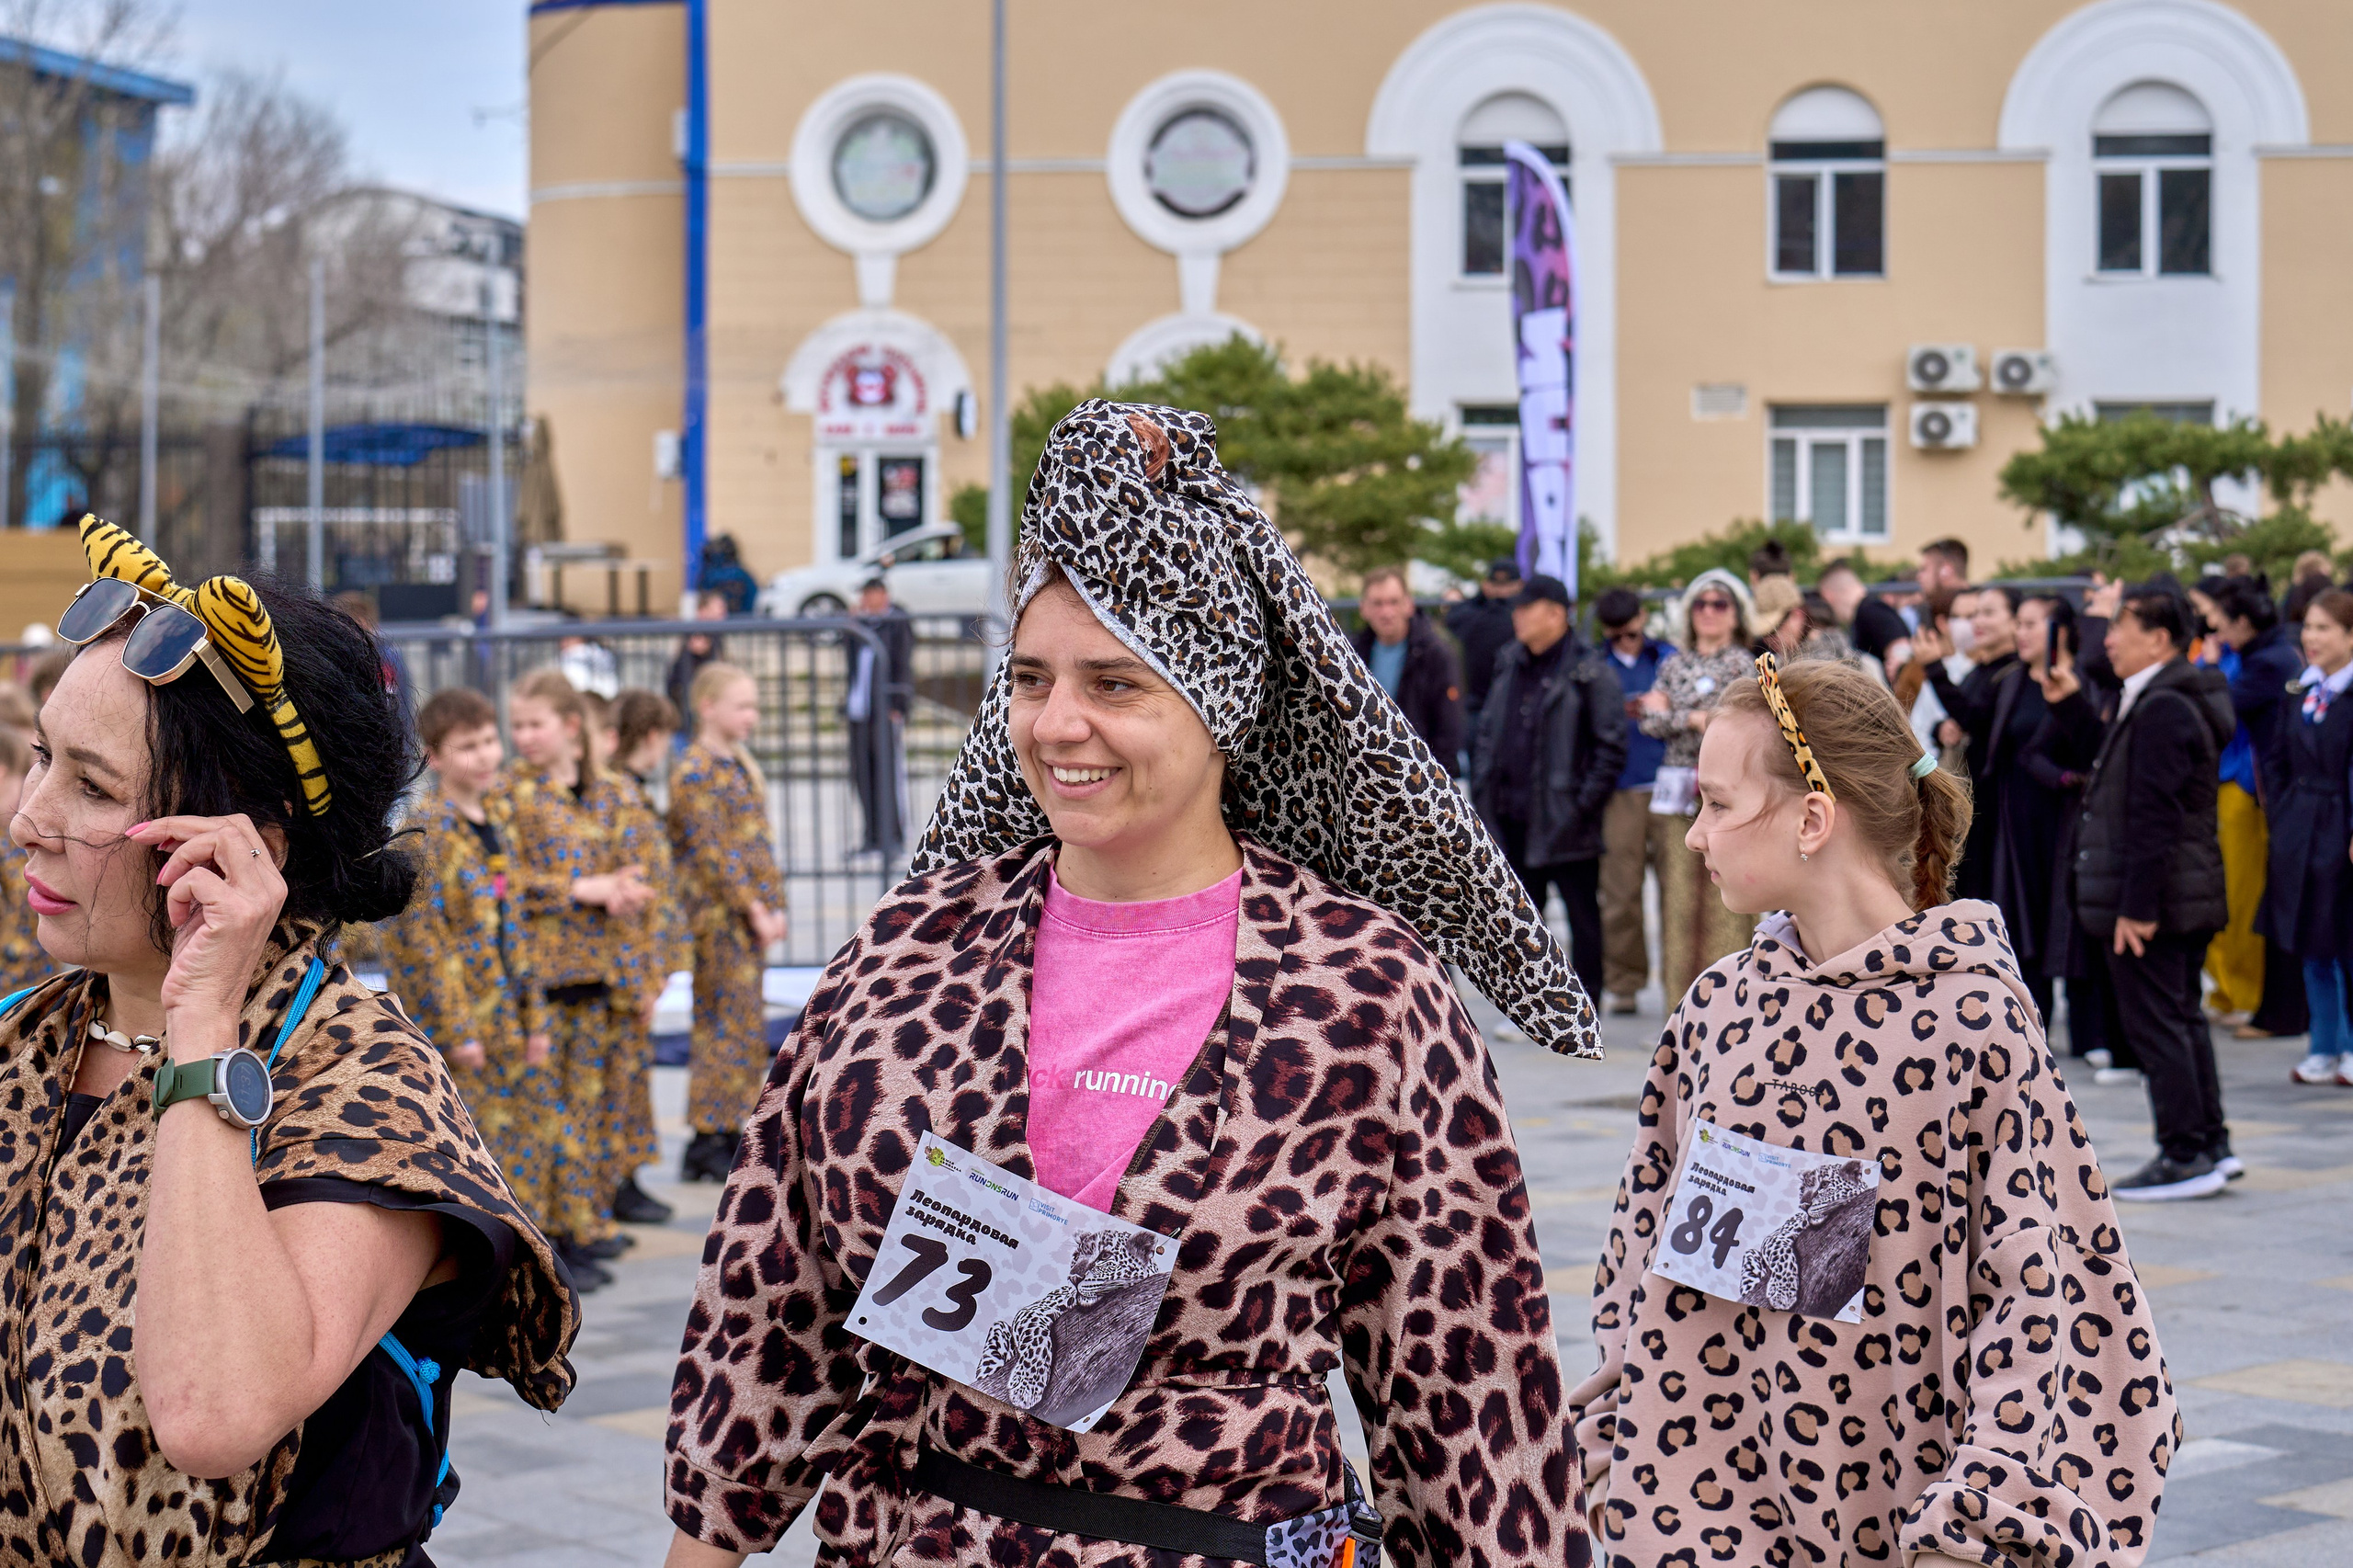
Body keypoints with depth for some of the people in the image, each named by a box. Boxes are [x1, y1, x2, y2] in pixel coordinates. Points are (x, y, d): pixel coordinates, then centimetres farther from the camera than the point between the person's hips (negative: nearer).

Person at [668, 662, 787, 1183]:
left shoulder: (740, 766, 16)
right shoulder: (695, 773, -12)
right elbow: (714, 852, -17)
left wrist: (774, 904, 8)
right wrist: (754, 908, -17)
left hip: (749, 917, 9)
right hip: (719, 918, -9)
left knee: (742, 1025, 10)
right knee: (733, 1024, -8)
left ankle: (730, 1132, 16)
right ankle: (707, 1141, -4)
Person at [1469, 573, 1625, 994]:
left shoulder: (1590, 672, -8)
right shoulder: (1510, 666, 12)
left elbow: (1611, 747, -9)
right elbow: (1487, 733, 18)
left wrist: (1584, 804, -14)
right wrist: (1483, 793, 8)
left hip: (1564, 819, -7)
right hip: (1515, 817, 7)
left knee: (1583, 919, 2)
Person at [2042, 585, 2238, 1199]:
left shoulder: (2163, 710, -20)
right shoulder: (2156, 701, 13)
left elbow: (2155, 815, -24)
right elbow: (2113, 758, 25)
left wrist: (2136, 906, -24)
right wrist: (2071, 704, 23)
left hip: (2152, 898, -11)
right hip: (2183, 896, 11)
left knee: (2154, 1025, -4)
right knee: (2181, 1018, 16)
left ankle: (2186, 1156, 0)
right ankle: (2211, 1143, 23)